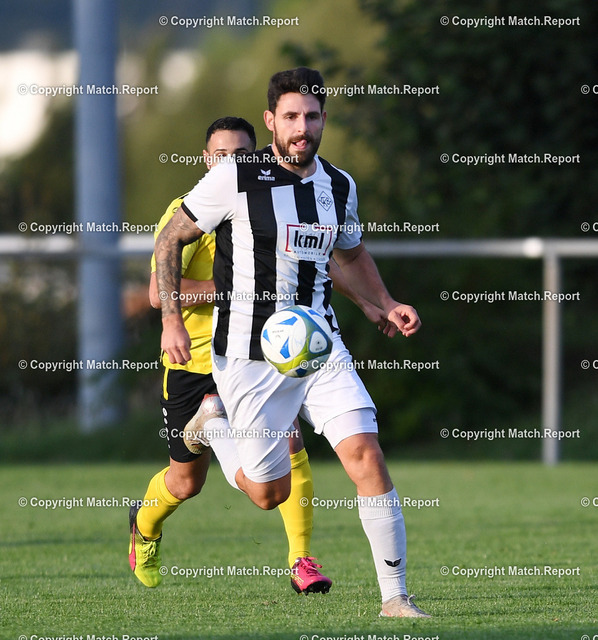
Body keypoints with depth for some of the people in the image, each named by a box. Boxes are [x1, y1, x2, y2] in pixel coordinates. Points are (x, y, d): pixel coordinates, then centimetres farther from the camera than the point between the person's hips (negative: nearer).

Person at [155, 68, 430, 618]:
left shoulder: (340, 186, 6)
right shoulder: (234, 179, -10)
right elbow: (171, 240, -1)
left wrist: (387, 305, 11)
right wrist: (171, 319, -10)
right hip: (249, 357, -4)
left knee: (366, 455, -14)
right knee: (270, 493, 3)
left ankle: (395, 597, -8)